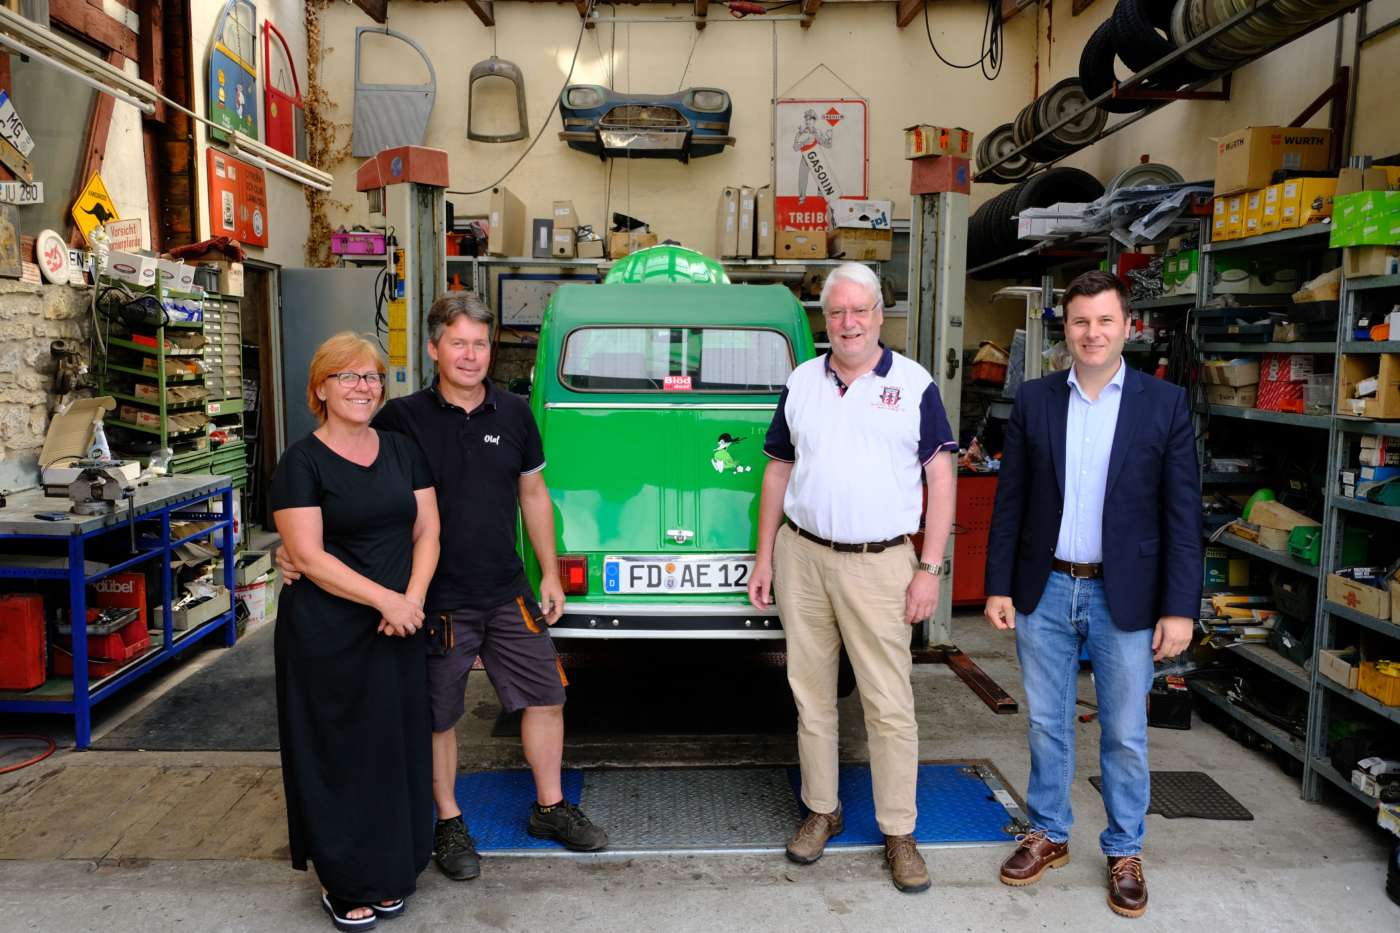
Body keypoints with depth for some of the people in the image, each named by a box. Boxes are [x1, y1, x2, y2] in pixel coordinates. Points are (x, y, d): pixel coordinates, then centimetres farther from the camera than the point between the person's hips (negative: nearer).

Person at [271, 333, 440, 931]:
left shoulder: (403, 452, 8)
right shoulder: (302, 463, -8)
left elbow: (427, 530, 6)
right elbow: (309, 555, -14)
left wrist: (412, 599, -9)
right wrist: (386, 599, -20)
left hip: (399, 630, 5)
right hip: (329, 636, -5)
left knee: (398, 748, 11)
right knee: (340, 755, 6)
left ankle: (388, 873, 29)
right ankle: (343, 884, 24)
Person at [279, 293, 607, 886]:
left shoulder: (513, 414, 2)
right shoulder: (402, 418, -8)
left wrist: (550, 574, 9)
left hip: (508, 593, 4)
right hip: (436, 599, -3)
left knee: (545, 698, 10)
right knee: (438, 717, 10)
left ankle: (550, 808, 30)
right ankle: (449, 825, 31)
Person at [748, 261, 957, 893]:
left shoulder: (914, 385, 0)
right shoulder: (801, 382, 9)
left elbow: (940, 479, -1)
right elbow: (778, 471, 13)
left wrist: (929, 569, -8)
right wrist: (764, 556, 9)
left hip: (879, 563, -3)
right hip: (801, 557, 3)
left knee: (890, 704, 2)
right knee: (811, 693, 12)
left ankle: (899, 834, 17)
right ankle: (821, 811, 29)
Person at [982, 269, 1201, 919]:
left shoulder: (1164, 404, -3)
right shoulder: (1033, 400, 1)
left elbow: (1182, 514, -4)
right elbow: (1009, 501, 3)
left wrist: (1179, 609, -8)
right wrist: (999, 587, 0)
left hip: (1125, 597, -1)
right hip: (1044, 591, 2)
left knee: (1125, 736, 11)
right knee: (1046, 726, 14)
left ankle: (1124, 852, 30)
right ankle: (1047, 835, 32)